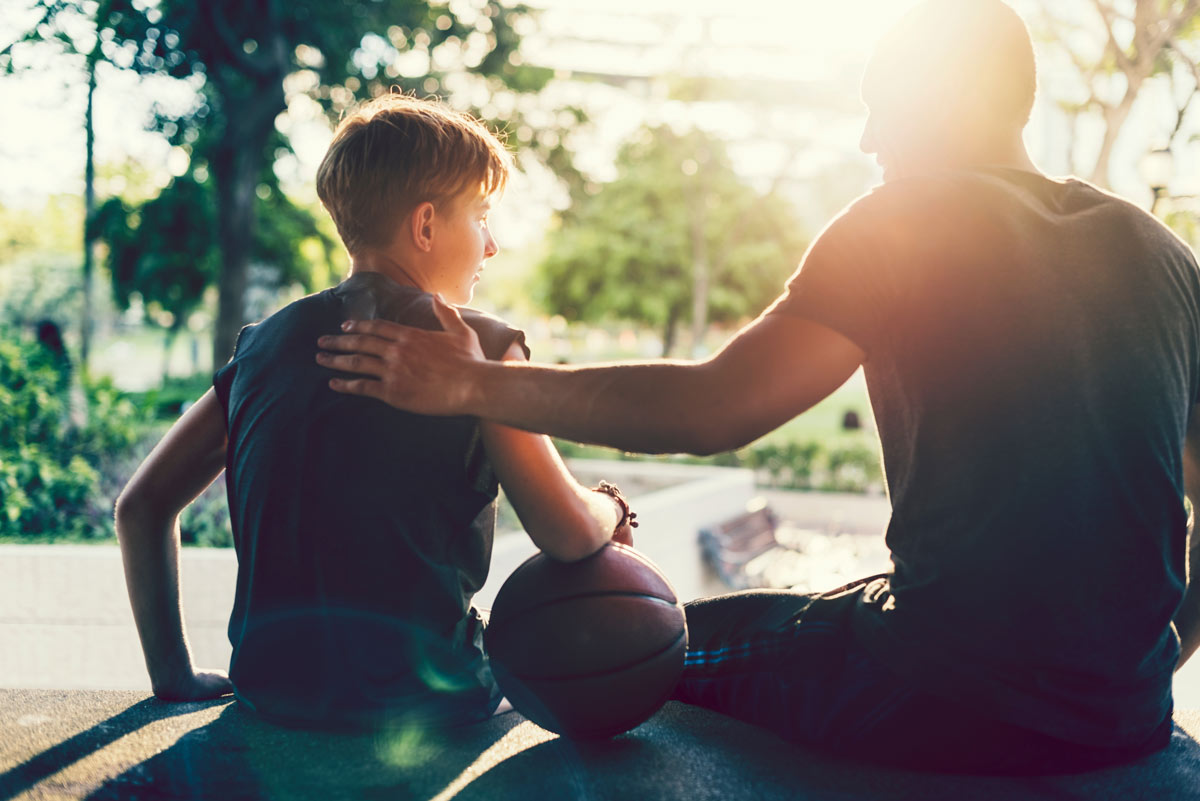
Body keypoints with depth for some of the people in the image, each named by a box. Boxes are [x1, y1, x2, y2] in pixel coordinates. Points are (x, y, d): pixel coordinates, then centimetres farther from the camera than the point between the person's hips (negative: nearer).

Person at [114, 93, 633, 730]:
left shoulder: (265, 343, 7)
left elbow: (142, 505, 9)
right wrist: (607, 509, 13)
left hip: (269, 689, 5)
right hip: (422, 697, -5)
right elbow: (569, 536, -10)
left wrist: (175, 675, 14)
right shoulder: (478, 347, -7)